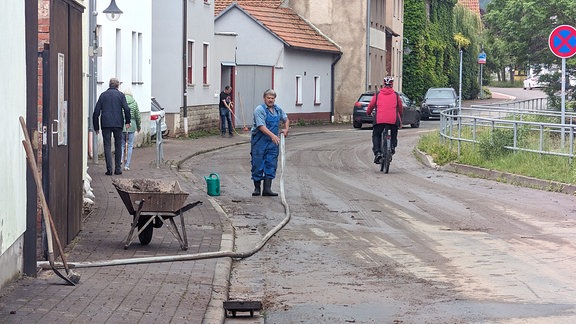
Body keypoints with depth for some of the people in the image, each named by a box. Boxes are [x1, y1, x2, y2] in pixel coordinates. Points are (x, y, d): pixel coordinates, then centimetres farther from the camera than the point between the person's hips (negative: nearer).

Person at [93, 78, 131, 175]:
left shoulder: (103, 95, 9)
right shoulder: (120, 95, 4)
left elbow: (96, 111, 6)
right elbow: (126, 109, -9)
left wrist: (96, 127, 11)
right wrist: (127, 121, 3)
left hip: (106, 124, 1)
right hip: (118, 123, -1)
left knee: (107, 146, 1)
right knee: (118, 146, 10)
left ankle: (109, 169, -8)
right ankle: (118, 168, 10)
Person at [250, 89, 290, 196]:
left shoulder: (278, 109, 10)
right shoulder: (259, 110, -12)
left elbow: (286, 119, 28)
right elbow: (261, 126, -22)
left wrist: (286, 129, 10)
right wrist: (272, 135, -33)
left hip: (273, 143, 5)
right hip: (259, 142, -5)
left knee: (271, 165, 0)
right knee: (258, 165, 1)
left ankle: (267, 189, 1)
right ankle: (257, 188, 13)